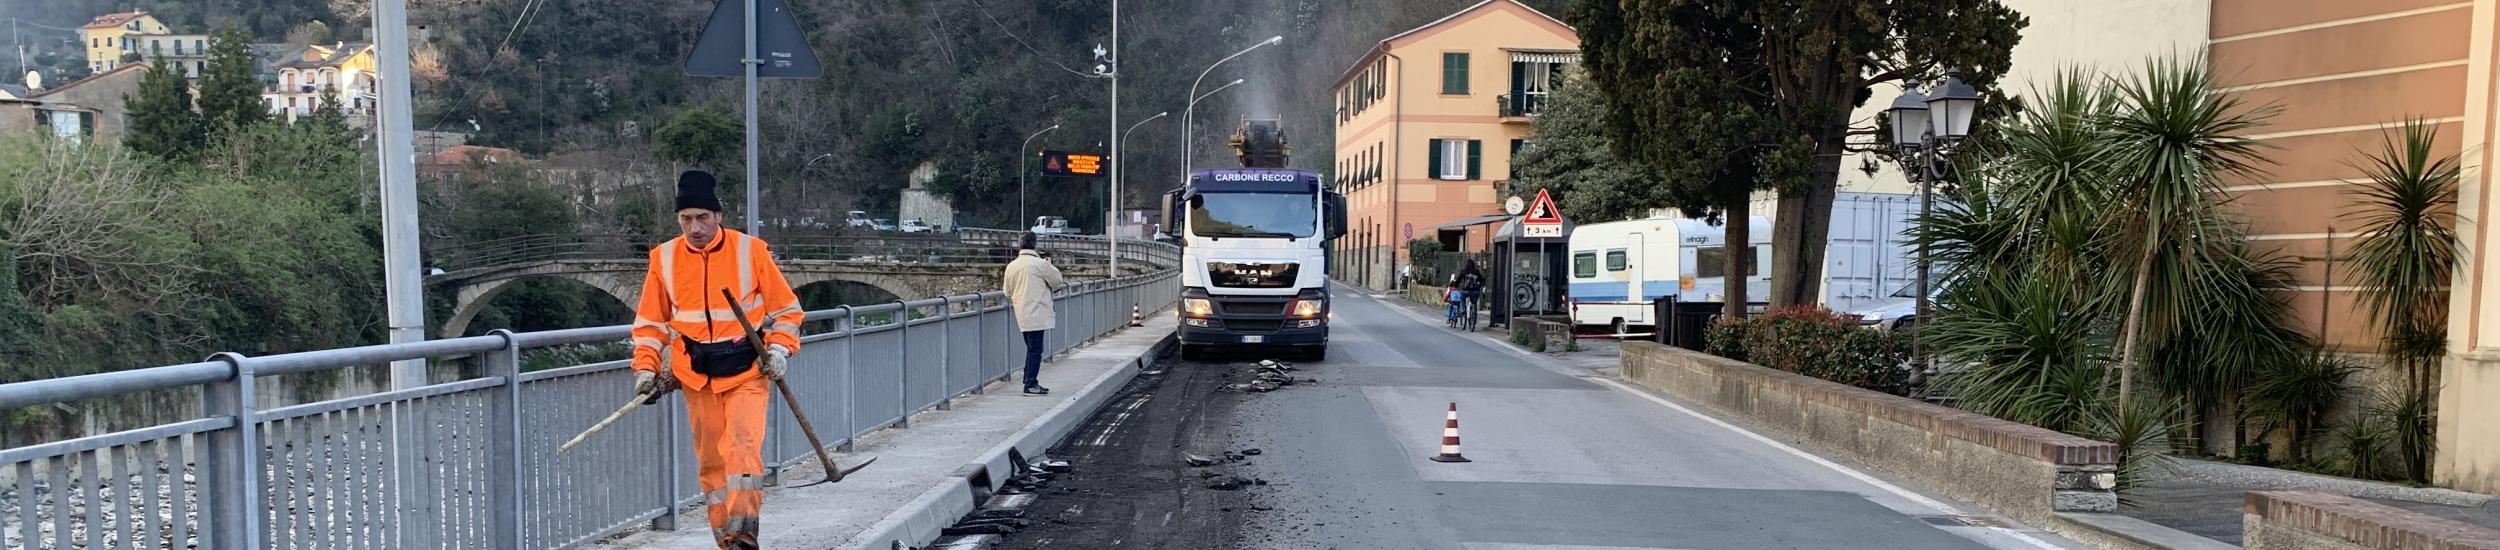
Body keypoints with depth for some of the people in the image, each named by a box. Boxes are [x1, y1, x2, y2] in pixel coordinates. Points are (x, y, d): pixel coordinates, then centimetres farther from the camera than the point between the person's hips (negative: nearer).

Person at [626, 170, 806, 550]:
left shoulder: (751, 251, -6)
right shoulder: (663, 258, 2)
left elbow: (786, 308, 3)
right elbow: (650, 322, 12)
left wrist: (779, 348, -11)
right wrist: (646, 368, 1)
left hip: (748, 372, -3)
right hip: (696, 378, 3)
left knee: (742, 446, -19)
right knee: (710, 461, 6)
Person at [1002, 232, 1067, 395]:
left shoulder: (1011, 266, 7)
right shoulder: (1039, 264, -12)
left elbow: (1008, 291, 16)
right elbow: (1057, 281, -1)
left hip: (1022, 314, 7)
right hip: (1036, 313, -7)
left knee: (1032, 348, 16)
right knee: (1035, 350, -3)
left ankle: (1030, 382, 20)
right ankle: (1030, 384, -3)